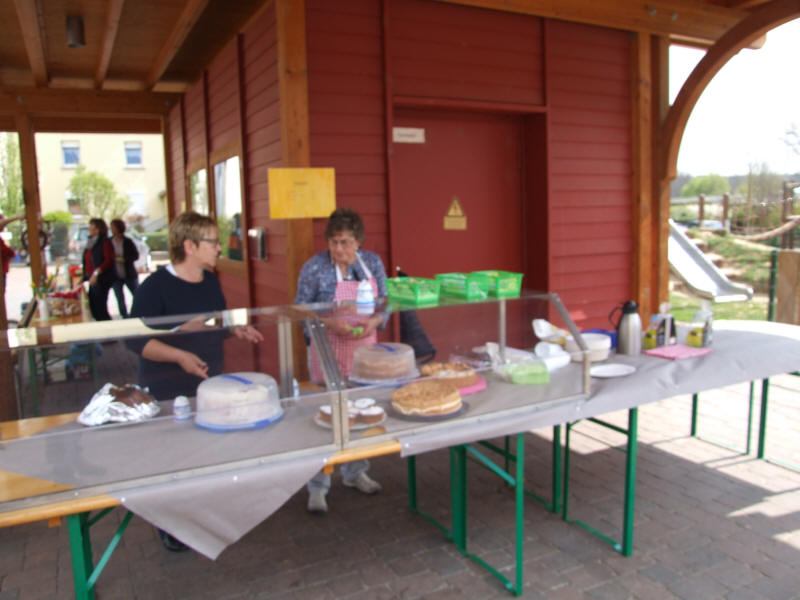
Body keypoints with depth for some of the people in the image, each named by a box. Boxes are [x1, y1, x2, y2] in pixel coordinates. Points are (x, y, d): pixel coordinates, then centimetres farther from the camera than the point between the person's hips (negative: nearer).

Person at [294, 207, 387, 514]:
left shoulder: (373, 262, 1)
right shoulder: (315, 267, -11)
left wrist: (374, 321, -14)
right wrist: (331, 323, -23)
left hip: (365, 348, 4)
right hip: (328, 350, -4)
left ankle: (355, 473, 34)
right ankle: (317, 487, 12)